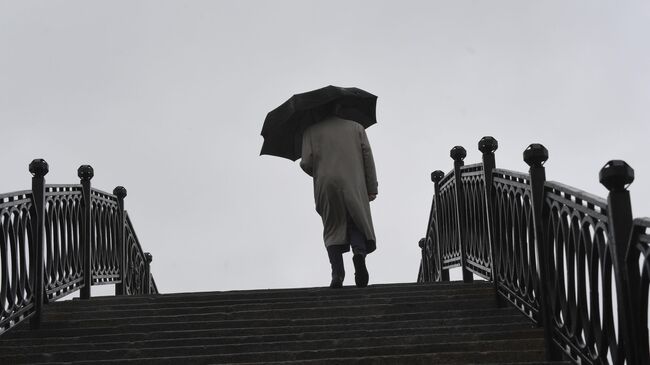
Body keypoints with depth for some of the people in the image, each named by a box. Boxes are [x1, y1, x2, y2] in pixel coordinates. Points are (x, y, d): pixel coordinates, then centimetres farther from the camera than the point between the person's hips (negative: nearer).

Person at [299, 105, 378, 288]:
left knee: (332, 229, 7)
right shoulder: (356, 127, 16)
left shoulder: (311, 132, 11)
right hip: (354, 185, 1)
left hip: (326, 186, -1)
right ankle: (359, 252, -23)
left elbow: (306, 163, 0)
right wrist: (372, 188, 6)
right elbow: (368, 157, 7)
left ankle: (337, 273, -8)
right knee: (357, 224, 9)